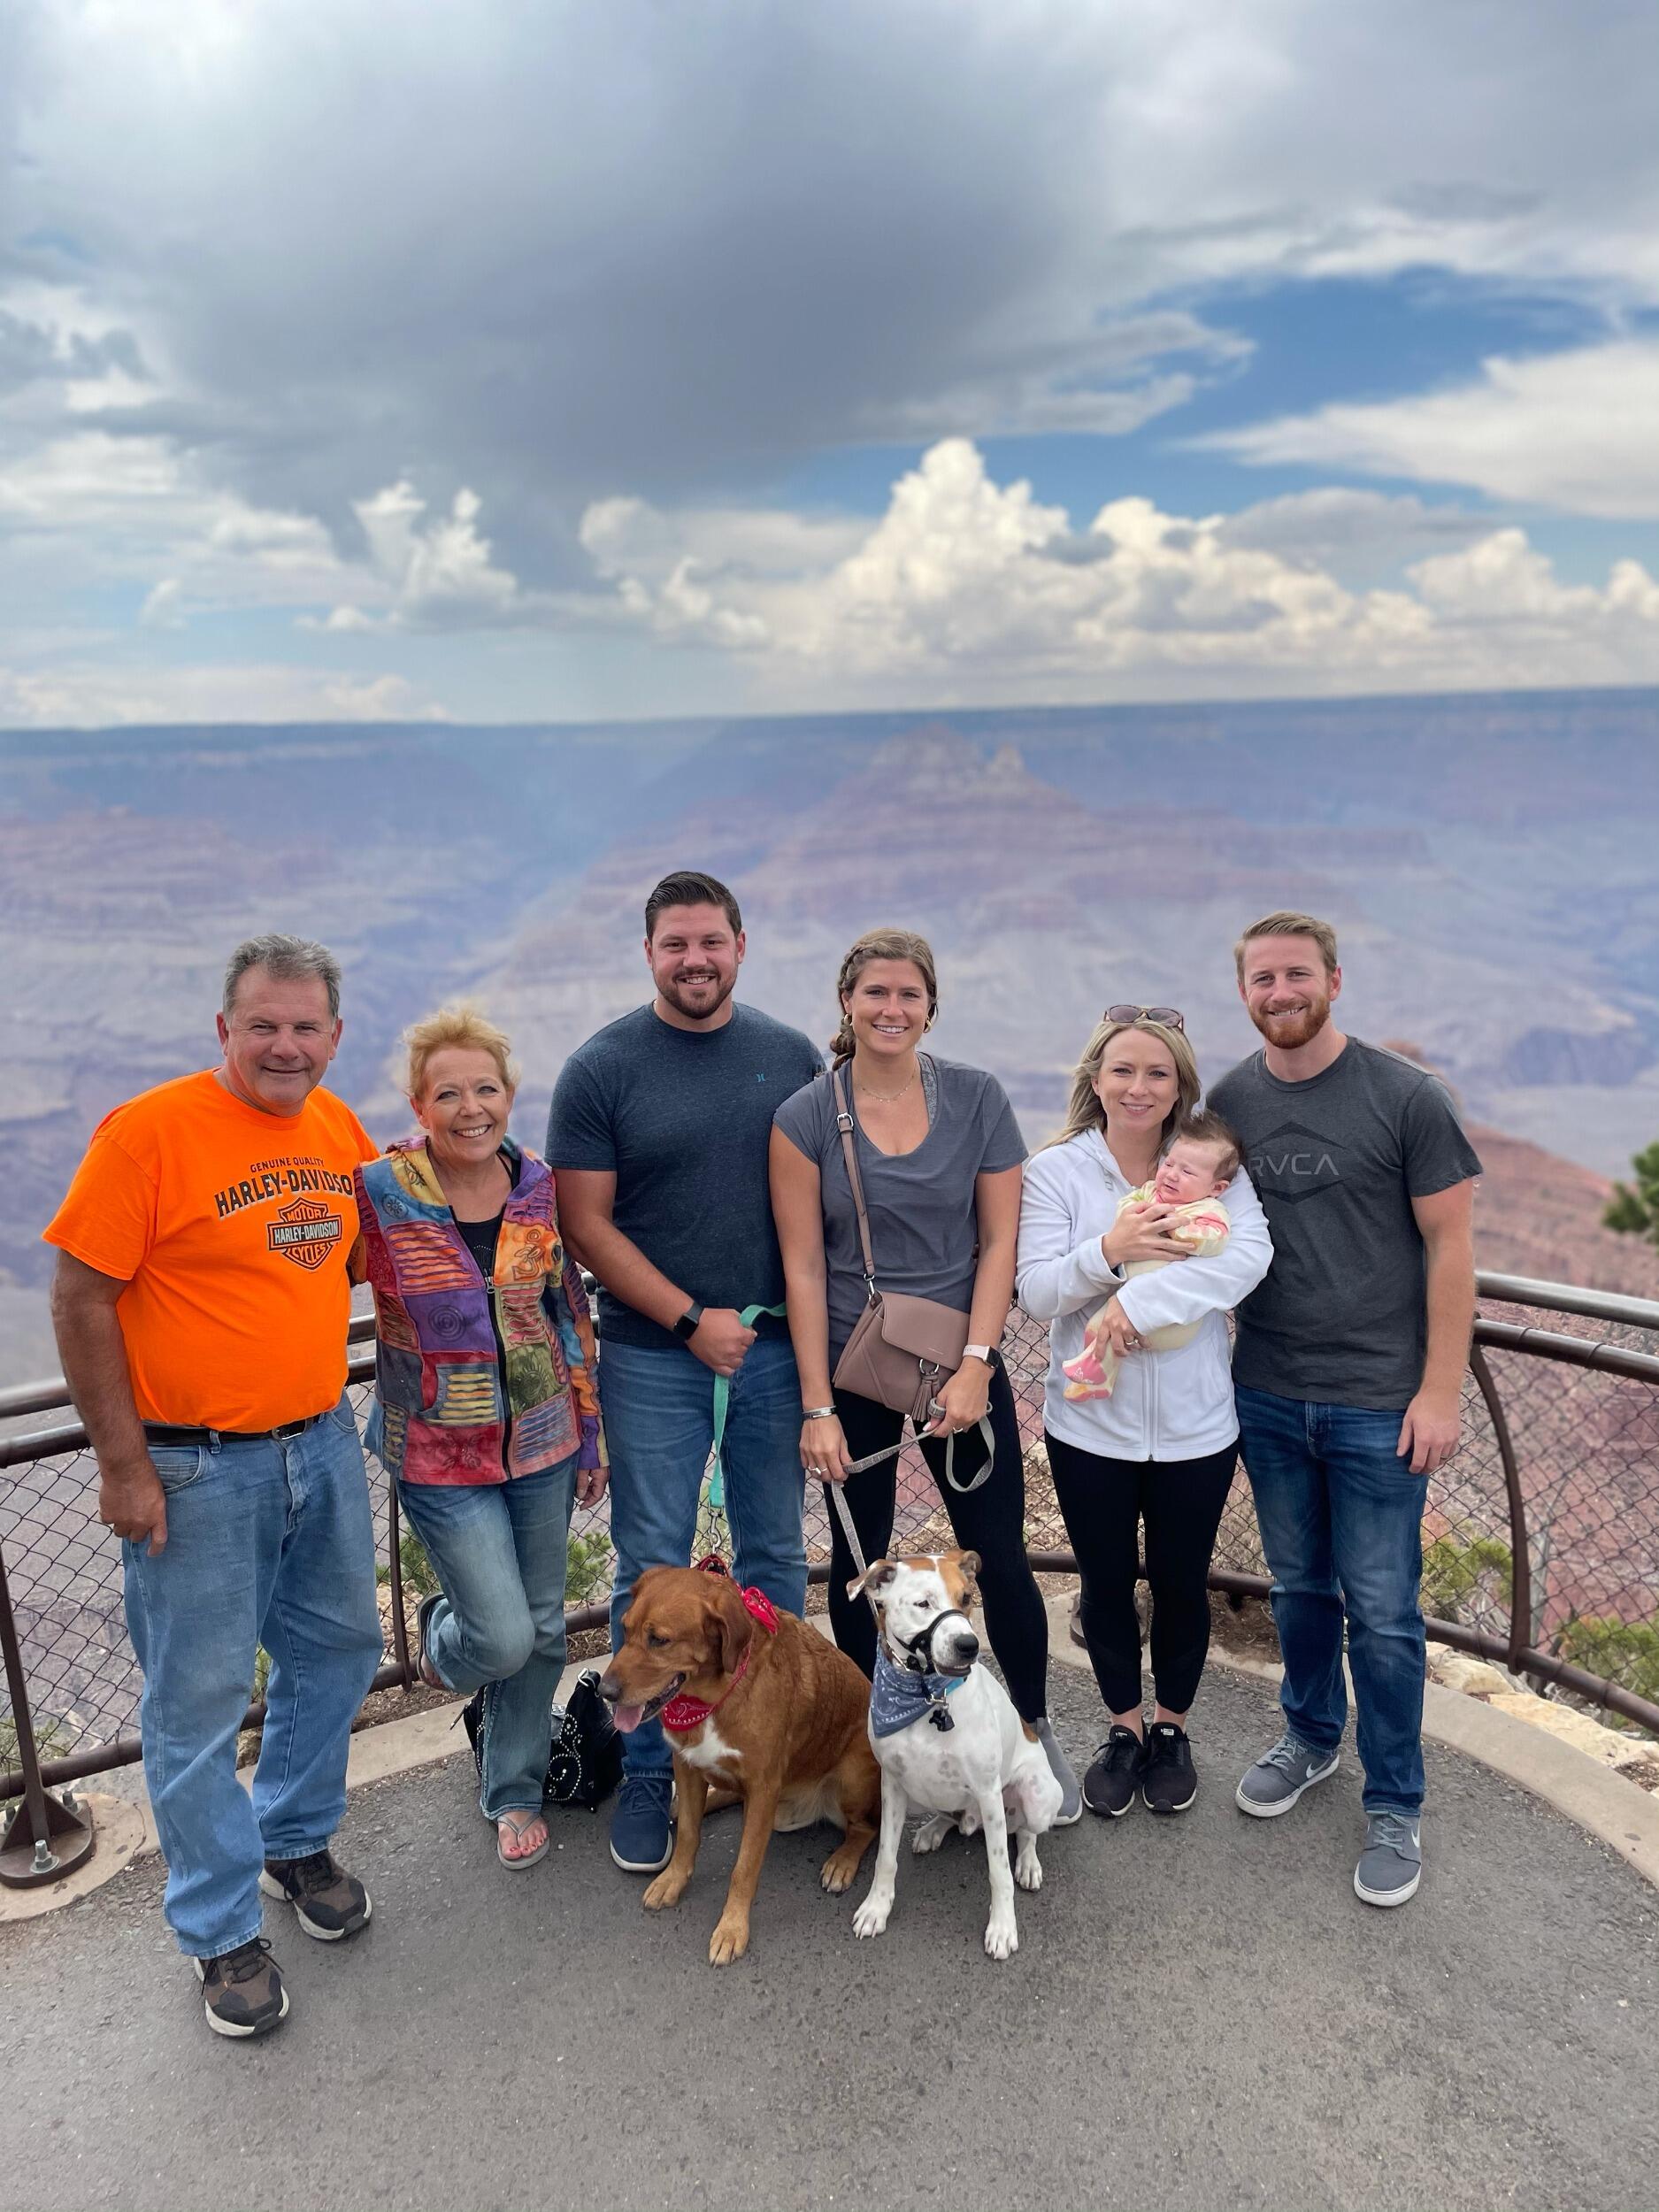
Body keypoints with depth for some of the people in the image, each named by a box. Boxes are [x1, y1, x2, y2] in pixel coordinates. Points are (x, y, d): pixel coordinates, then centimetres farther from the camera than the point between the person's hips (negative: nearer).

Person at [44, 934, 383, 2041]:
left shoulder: (341, 1128, 2)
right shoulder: (148, 1131, -16)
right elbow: (81, 1299, -14)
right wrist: (125, 1463, -14)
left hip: (323, 1443, 6)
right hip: (195, 1470, -6)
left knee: (338, 1649, 19)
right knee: (200, 1699, 6)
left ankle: (297, 1841, 43)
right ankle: (223, 1932, 25)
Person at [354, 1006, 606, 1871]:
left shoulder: (540, 1188, -3)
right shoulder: (378, 1191, -15)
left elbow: (571, 1314, 5)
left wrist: (590, 1434, 9)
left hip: (541, 1443, 4)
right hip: (441, 1455, -3)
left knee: (541, 1630, 12)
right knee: (502, 1636, -7)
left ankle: (514, 1791, 37)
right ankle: (442, 1636, 31)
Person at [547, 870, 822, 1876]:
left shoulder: (792, 1057, 4)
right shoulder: (602, 1068, -4)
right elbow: (587, 1223, -6)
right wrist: (690, 1319, -11)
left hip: (776, 1348, 3)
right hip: (654, 1356, -2)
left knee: (775, 1554, 13)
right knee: (653, 1568, 4)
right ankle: (648, 1773, 20)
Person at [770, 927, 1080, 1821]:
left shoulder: (977, 1099, -3)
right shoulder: (805, 1117, -6)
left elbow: (999, 1242, -3)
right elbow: (803, 1266, -6)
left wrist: (974, 1366, -11)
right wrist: (817, 1408, -8)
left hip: (960, 1363, 0)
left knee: (1000, 1559, 4)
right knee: (856, 1561, 12)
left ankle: (1037, 1732, 27)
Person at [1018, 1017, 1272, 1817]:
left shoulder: (1212, 1162, -4)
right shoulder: (1055, 1171, -4)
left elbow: (1251, 1254, -20)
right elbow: (1035, 1292, -9)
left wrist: (1142, 1300, -27)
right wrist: (1109, 1252, -26)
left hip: (1194, 1427, 0)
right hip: (1090, 1426, 0)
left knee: (1180, 1583, 15)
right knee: (1106, 1584, 14)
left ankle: (1172, 1728, 38)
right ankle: (1123, 1729, 37)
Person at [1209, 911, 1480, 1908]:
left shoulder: (1405, 1095, -10)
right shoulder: (1229, 1101, 2)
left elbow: (1450, 1245, -8)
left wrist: (1440, 1390, -10)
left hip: (1378, 1403, -4)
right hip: (1268, 1395, 4)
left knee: (1382, 1611, 4)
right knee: (1300, 1586, 19)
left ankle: (1395, 1805, 22)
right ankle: (1312, 1737, 41)